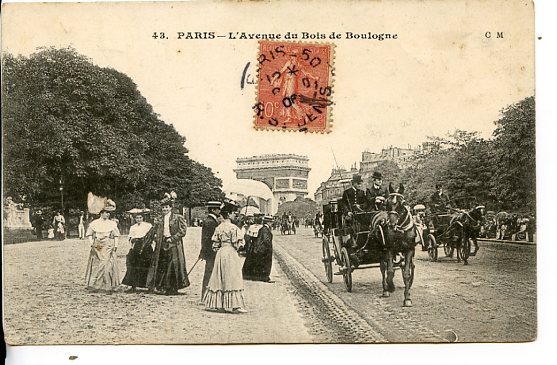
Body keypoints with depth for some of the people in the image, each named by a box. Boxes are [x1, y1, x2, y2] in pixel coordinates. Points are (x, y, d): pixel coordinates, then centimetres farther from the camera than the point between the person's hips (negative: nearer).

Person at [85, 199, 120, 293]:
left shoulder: (112, 224, 9)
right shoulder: (94, 223, 7)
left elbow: (116, 236, 9)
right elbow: (89, 234, 8)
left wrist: (115, 245, -2)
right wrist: (92, 243, -6)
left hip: (109, 247, 0)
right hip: (97, 247, 0)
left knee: (108, 266, -8)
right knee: (96, 266, 0)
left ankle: (108, 287, -5)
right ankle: (93, 285, 9)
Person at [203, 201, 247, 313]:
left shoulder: (218, 227, 7)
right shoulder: (233, 227, -12)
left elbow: (215, 246, 7)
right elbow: (237, 244, -13)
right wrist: (241, 242, 6)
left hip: (220, 253, 7)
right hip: (231, 254, -7)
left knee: (219, 279, 11)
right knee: (232, 279, -2)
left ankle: (215, 303, 15)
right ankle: (232, 305, -3)